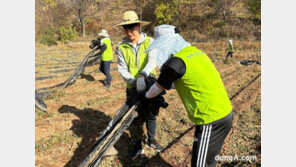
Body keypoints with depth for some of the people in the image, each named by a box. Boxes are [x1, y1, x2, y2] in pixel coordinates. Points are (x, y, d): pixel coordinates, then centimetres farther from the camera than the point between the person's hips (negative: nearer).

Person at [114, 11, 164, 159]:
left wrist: (142, 76, -40)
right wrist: (134, 81, -24)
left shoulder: (149, 42, -5)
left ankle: (151, 139, 40)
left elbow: (153, 60, -22)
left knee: (151, 114, 15)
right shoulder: (121, 47, 0)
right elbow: (122, 70, -6)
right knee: (135, 118, 5)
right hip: (133, 88, 1)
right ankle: (138, 145, 27)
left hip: (150, 84, 0)